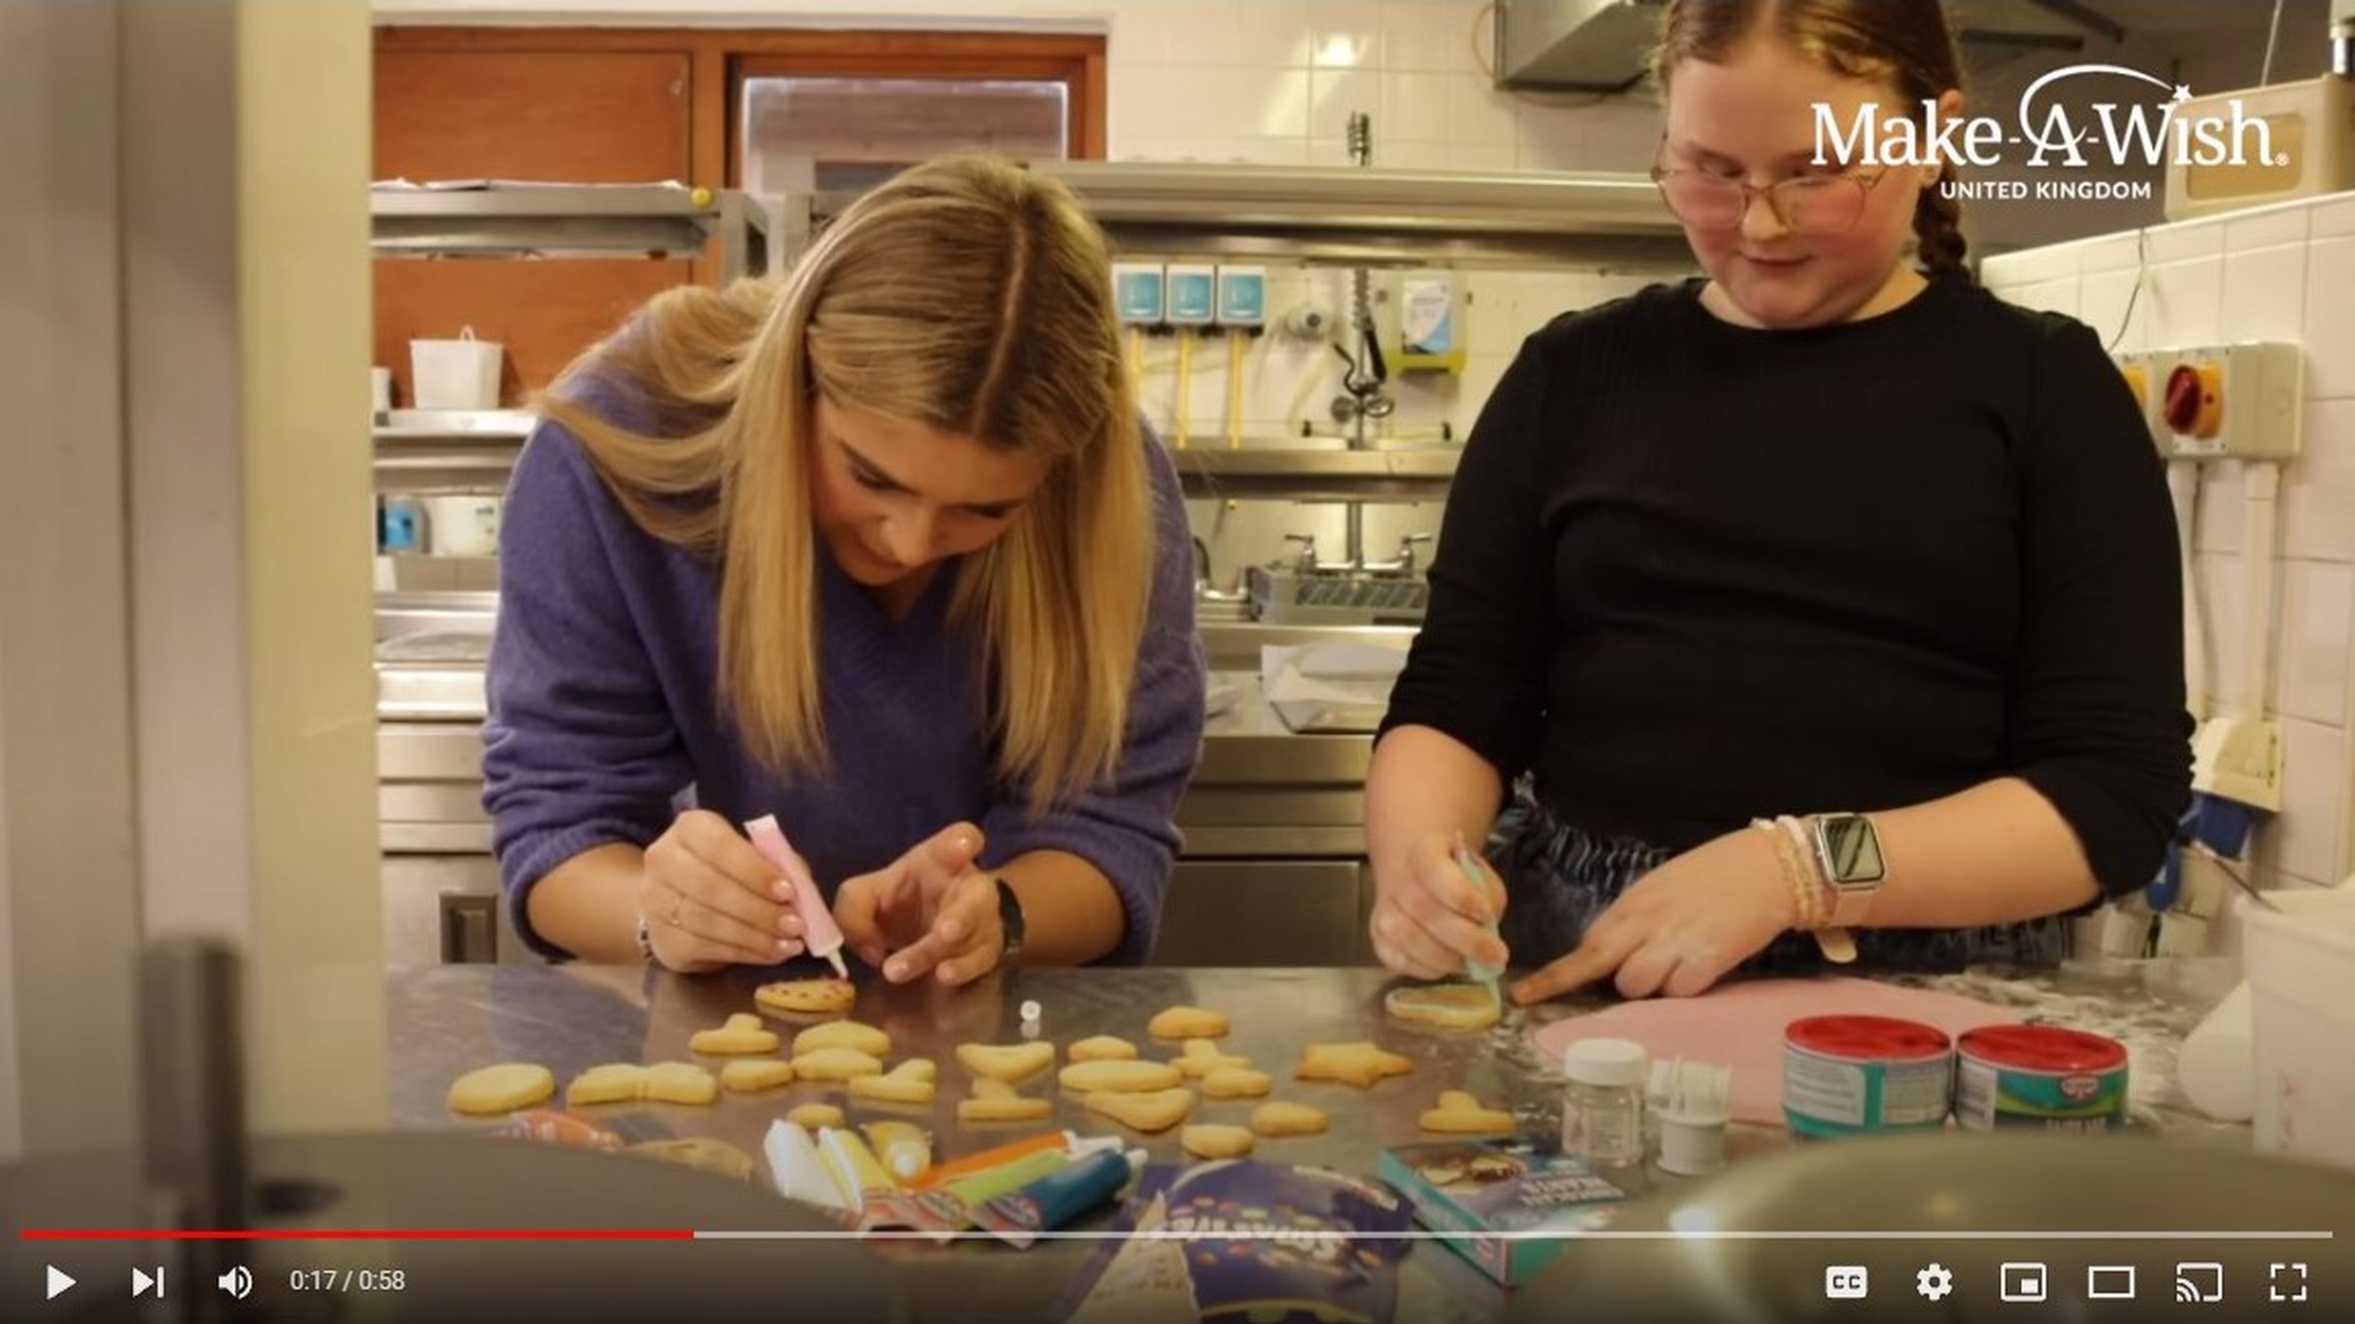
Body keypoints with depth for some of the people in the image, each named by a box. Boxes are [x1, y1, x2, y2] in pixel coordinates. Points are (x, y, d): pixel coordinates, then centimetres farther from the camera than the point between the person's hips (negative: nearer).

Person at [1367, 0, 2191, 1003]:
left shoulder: (2044, 390, 2)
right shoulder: (1575, 374, 7)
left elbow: (2121, 786, -4)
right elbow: (1457, 697, 5)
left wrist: (1804, 869, -17)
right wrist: (1416, 850, -15)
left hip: (1925, 992, -1)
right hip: (1571, 967, 1)